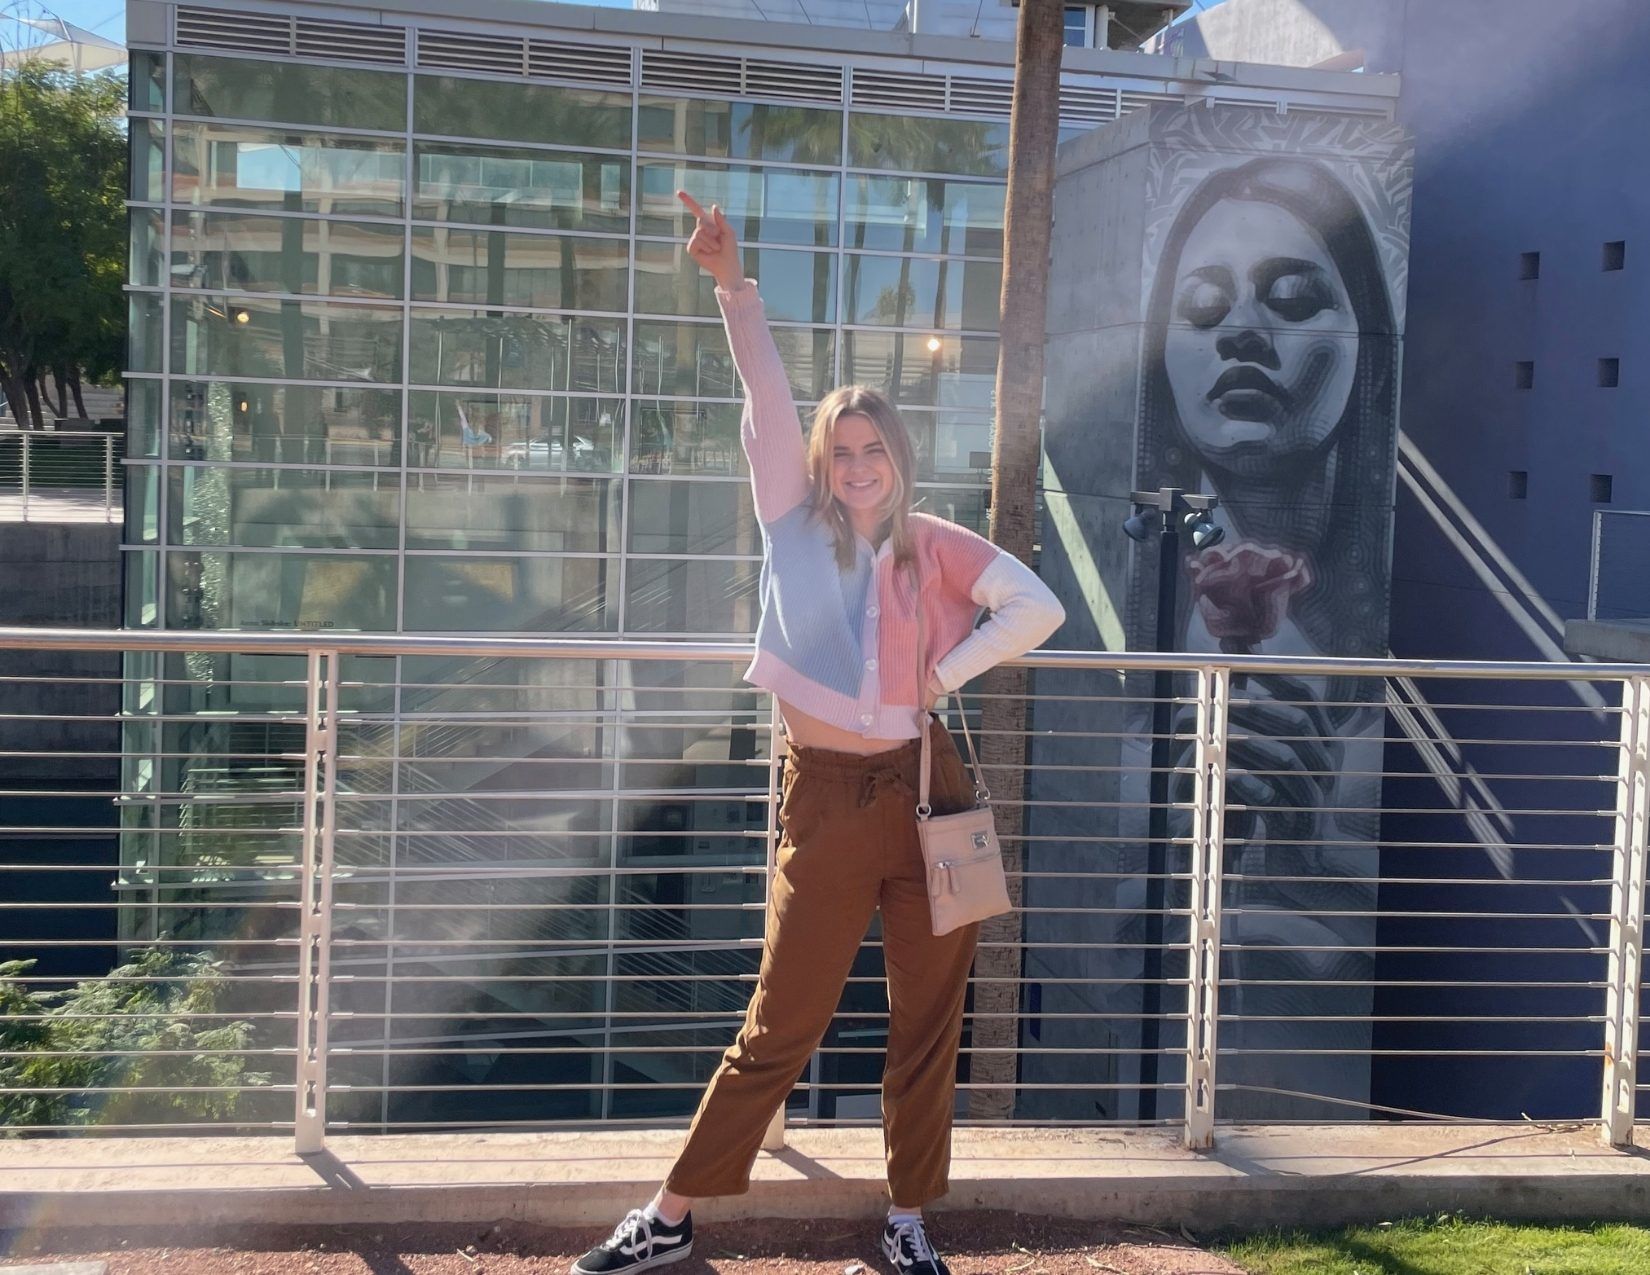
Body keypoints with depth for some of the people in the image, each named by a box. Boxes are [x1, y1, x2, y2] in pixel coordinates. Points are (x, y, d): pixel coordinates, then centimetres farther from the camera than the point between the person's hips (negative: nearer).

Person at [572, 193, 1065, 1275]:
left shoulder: (937, 548, 3)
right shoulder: (797, 528, 2)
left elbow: (1041, 608, -7)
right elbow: (768, 398, -8)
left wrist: (946, 674, -9)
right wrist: (731, 281, -18)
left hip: (926, 791, 1)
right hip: (825, 797, -1)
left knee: (928, 1023, 8)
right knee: (779, 1026, 4)